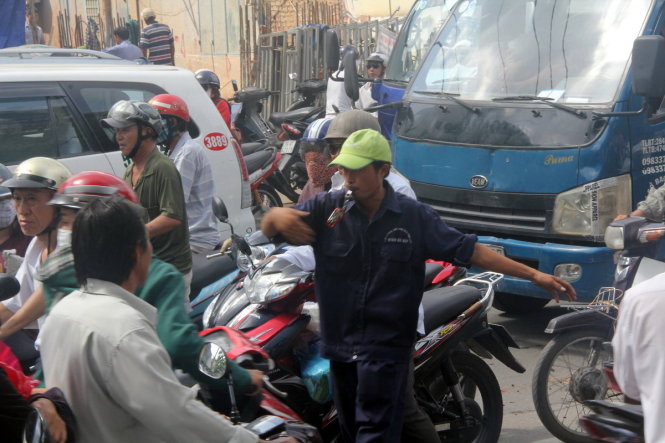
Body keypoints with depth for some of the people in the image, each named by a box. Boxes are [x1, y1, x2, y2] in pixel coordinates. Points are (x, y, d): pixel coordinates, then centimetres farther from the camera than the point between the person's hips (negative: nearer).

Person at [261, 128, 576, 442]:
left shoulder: (415, 216, -4)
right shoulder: (326, 207, -2)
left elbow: (470, 251, -3)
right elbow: (268, 229, -4)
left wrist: (533, 275, -7)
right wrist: (278, 216, -30)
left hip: (386, 346, -3)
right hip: (340, 343, 3)